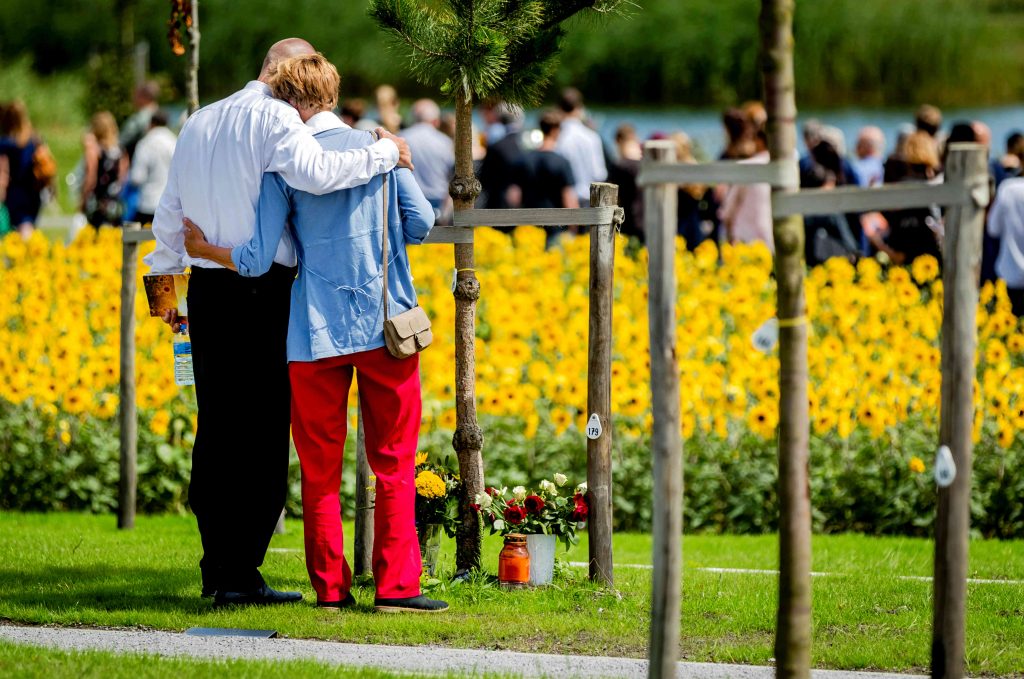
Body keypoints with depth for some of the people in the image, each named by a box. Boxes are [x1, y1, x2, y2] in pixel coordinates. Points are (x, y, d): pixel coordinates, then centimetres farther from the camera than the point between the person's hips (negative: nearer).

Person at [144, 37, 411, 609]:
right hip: (262, 294, -8)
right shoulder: (274, 118, -10)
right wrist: (386, 153, -14)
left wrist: (164, 282, 31)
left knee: (216, 432, 13)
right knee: (262, 435, -3)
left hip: (206, 289, 8)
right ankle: (240, 577, -5)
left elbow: (169, 214, 21)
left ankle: (217, 569, 16)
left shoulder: (200, 122, 15)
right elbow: (315, 173, -27)